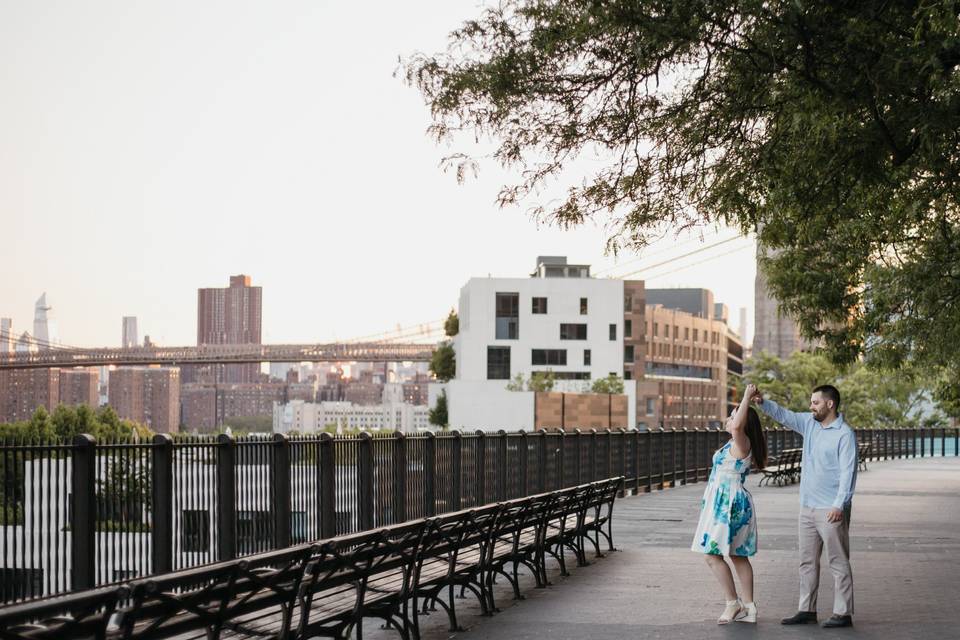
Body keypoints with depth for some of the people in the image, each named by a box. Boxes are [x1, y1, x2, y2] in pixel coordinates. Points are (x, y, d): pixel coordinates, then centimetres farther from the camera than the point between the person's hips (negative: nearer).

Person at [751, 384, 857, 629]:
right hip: (808, 507, 8)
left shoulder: (845, 434, -13)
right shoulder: (810, 423, 10)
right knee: (807, 561, 11)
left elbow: (848, 472, -18)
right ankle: (807, 610, 17)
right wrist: (763, 403, -6)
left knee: (838, 562, -3)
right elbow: (784, 415, 13)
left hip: (831, 510, -8)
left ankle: (843, 613, 1)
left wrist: (839, 505, -24)